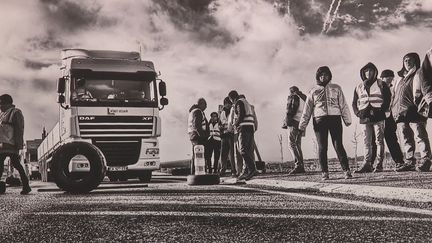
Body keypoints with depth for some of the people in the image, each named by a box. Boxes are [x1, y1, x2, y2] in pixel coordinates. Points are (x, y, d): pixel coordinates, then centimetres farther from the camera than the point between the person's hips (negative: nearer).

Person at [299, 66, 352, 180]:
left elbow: (343, 105, 10)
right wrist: (302, 125, 5)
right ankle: (324, 172, 6)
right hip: (319, 120, 1)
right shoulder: (313, 91, 14)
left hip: (335, 118, -1)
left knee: (338, 146, -6)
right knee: (322, 147, 0)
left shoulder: (336, 88, 13)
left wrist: (347, 119, 0)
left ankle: (347, 171, -5)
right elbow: (307, 109, 12)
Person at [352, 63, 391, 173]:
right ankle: (367, 164, 3)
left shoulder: (381, 84, 5)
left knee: (379, 140, -2)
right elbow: (354, 102, 18)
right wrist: (358, 112, 2)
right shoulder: (359, 87, 15)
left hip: (378, 117, -3)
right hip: (364, 117, 3)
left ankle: (379, 164, 0)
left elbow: (388, 98, 2)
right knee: (367, 142, 2)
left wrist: (381, 110, -10)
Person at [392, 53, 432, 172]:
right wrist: (394, 109, 16)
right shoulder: (401, 79, 25)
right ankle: (409, 162, 9)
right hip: (401, 112, 7)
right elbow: (395, 96, 26)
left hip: (414, 111, -7)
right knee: (406, 138, 5)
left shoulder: (419, 74, 6)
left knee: (419, 135, -9)